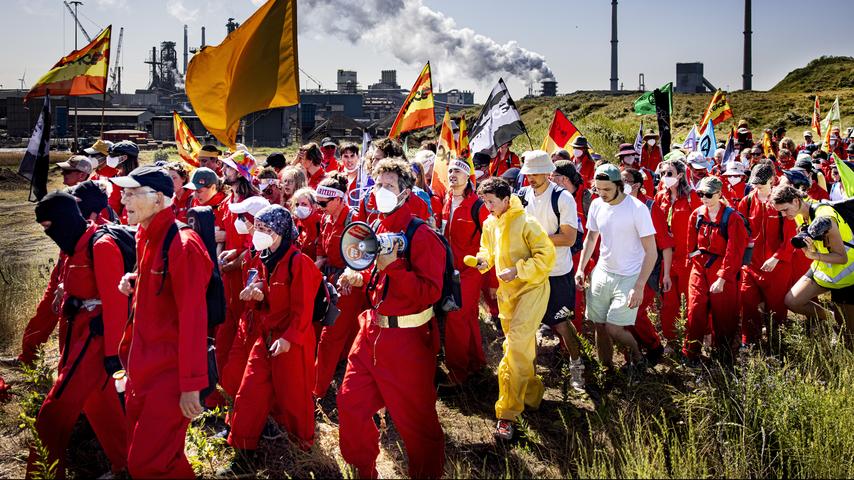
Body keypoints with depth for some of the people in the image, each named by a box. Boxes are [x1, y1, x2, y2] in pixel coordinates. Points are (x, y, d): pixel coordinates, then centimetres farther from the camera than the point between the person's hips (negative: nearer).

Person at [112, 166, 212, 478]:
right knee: (138, 451, 21)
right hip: (141, 367, 9)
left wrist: (191, 385, -24)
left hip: (169, 371, -9)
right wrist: (132, 282, 3)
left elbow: (193, 319, -24)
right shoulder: (146, 237, 6)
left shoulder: (183, 246, -21)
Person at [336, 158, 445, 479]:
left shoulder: (421, 235, -15)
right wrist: (359, 279, 5)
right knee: (350, 403, 13)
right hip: (372, 332, 8)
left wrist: (392, 266, -28)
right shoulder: (378, 229, 9)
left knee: (415, 420, 5)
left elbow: (429, 293, -22)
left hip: (407, 340, -8)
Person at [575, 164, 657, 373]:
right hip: (602, 273, 5)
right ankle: (607, 368, 26)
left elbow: (651, 252, -14)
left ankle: (636, 354, 19)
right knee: (600, 326, 7)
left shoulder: (637, 208, -16)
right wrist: (581, 268, 8)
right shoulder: (597, 205, 1)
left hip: (629, 277, -5)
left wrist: (639, 286, -19)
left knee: (613, 327, -11)